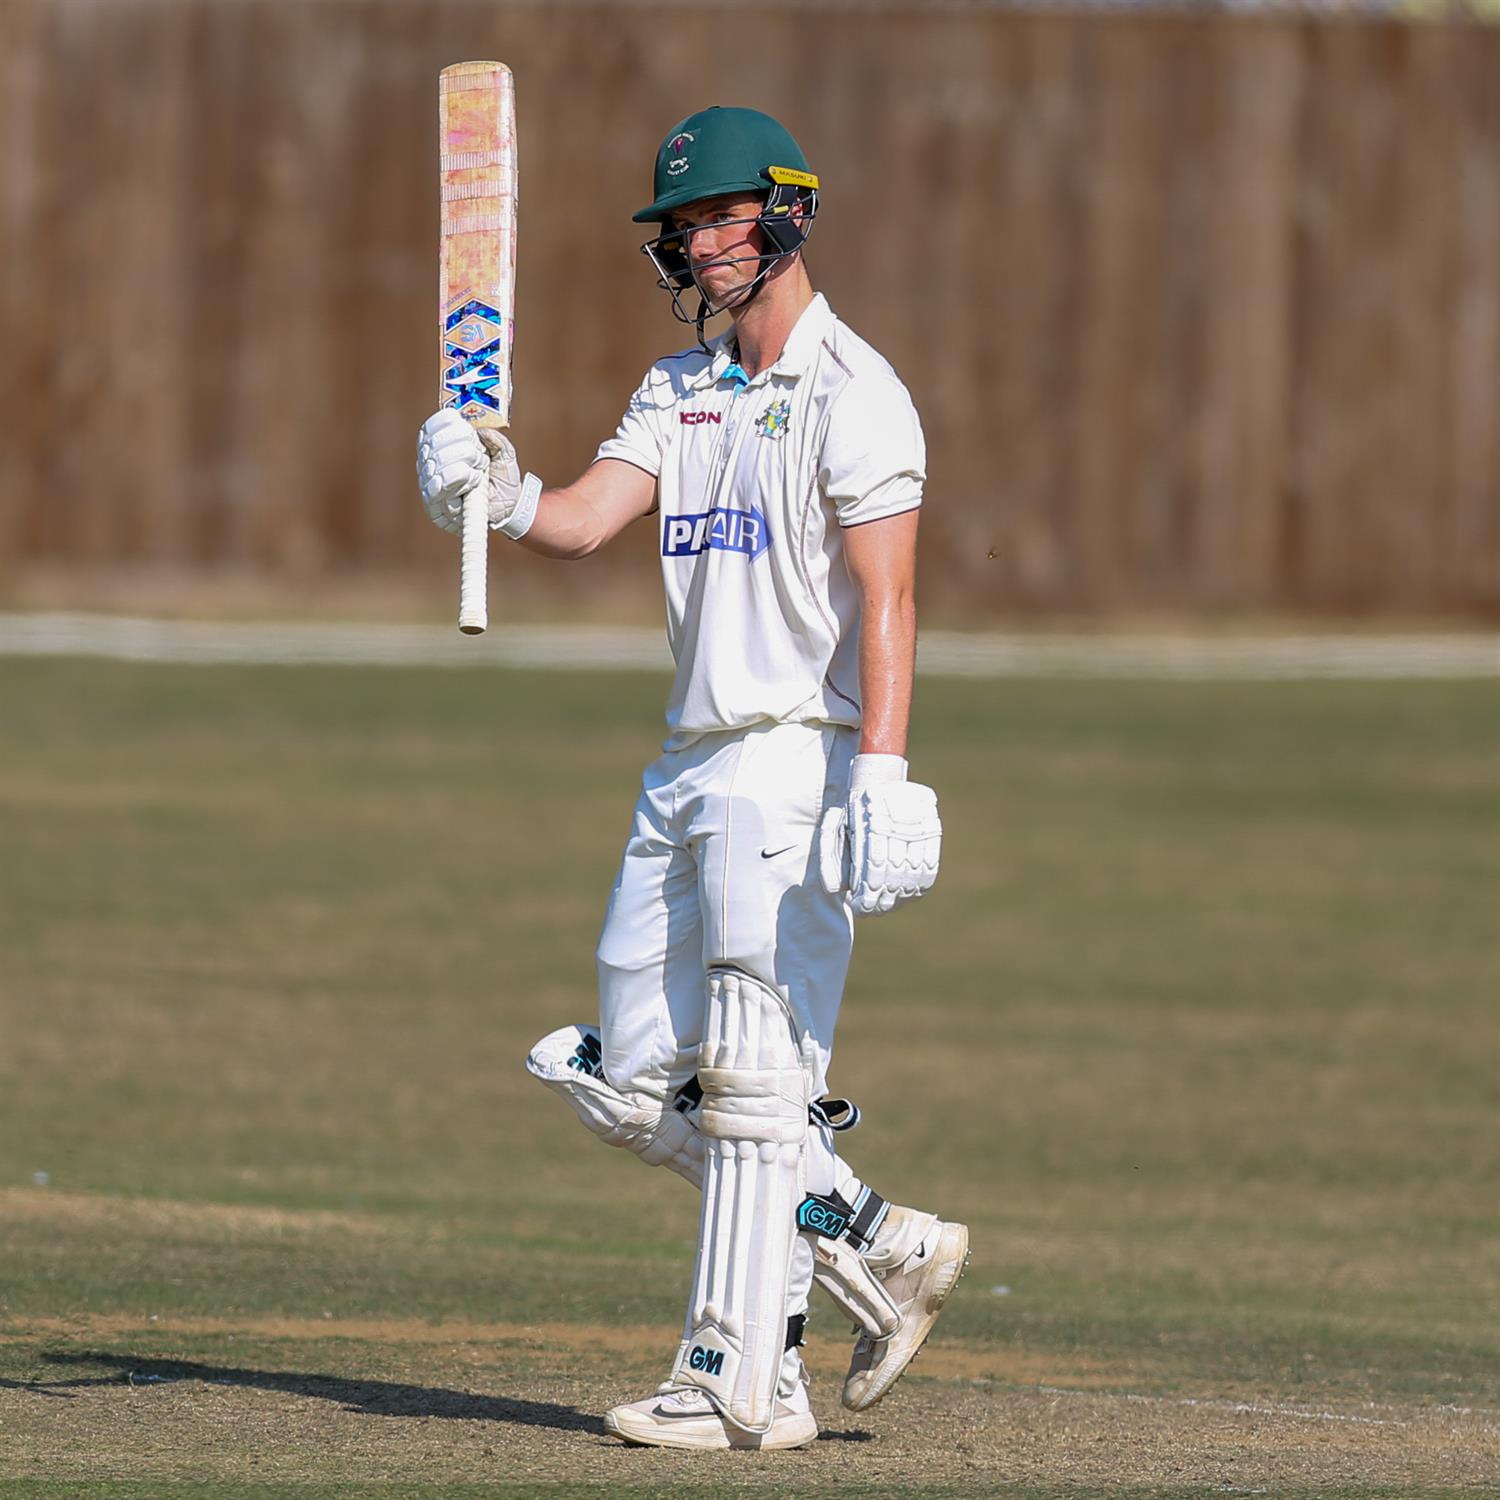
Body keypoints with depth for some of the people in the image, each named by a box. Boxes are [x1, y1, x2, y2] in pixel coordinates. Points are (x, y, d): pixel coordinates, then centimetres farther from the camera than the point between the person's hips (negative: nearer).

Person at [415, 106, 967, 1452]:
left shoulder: (851, 393, -8)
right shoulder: (681, 391, 16)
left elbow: (886, 599, -16)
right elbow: (586, 520, 2)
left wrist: (883, 774, -26)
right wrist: (499, 498, -20)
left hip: (801, 760, -9)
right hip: (689, 768, 9)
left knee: (757, 1074, -9)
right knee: (636, 1084, 7)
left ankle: (742, 1381, -7)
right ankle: (878, 1251, 17)